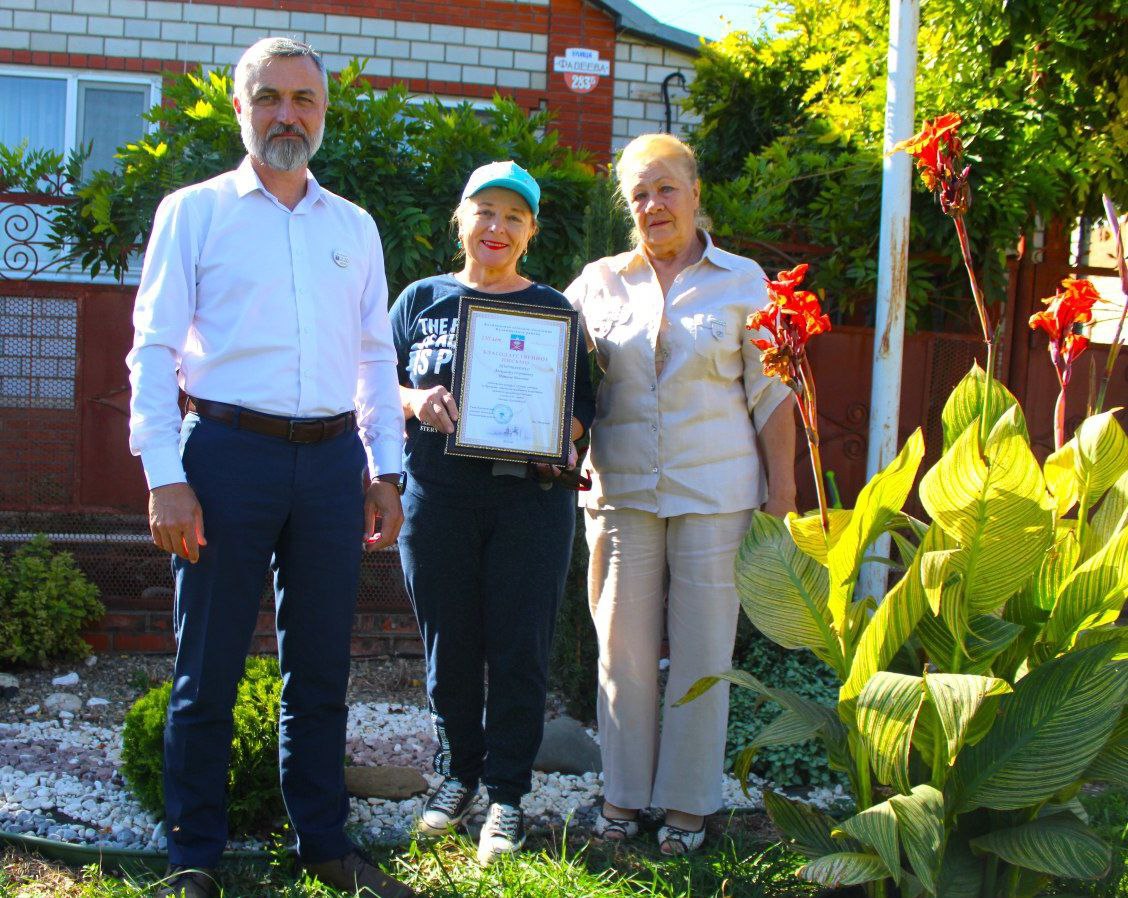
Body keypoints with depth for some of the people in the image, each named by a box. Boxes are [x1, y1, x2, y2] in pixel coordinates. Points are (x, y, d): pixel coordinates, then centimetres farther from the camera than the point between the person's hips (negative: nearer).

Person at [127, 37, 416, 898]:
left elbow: (377, 357, 18)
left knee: (321, 666, 11)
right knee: (208, 667, 1)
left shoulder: (355, 227, 15)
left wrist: (384, 468, 9)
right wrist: (166, 477, -10)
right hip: (229, 451, -3)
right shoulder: (194, 212, 4)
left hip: (332, 459, 4)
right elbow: (155, 350, -1)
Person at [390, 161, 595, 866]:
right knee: (450, 647, 7)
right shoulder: (422, 299, 10)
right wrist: (416, 401, -11)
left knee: (518, 650, 0)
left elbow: (583, 409, 6)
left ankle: (507, 795, 13)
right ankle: (458, 773, 27)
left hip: (528, 498, -1)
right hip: (438, 497, 1)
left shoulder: (554, 309, 8)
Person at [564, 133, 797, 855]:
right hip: (624, 491, 2)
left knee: (702, 653, 3)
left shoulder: (742, 281, 4)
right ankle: (623, 793, 19)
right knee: (623, 648, 5)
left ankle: (689, 802, 16)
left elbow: (771, 394, 3)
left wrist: (782, 493, -2)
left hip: (713, 494, -2)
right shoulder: (598, 282, 9)